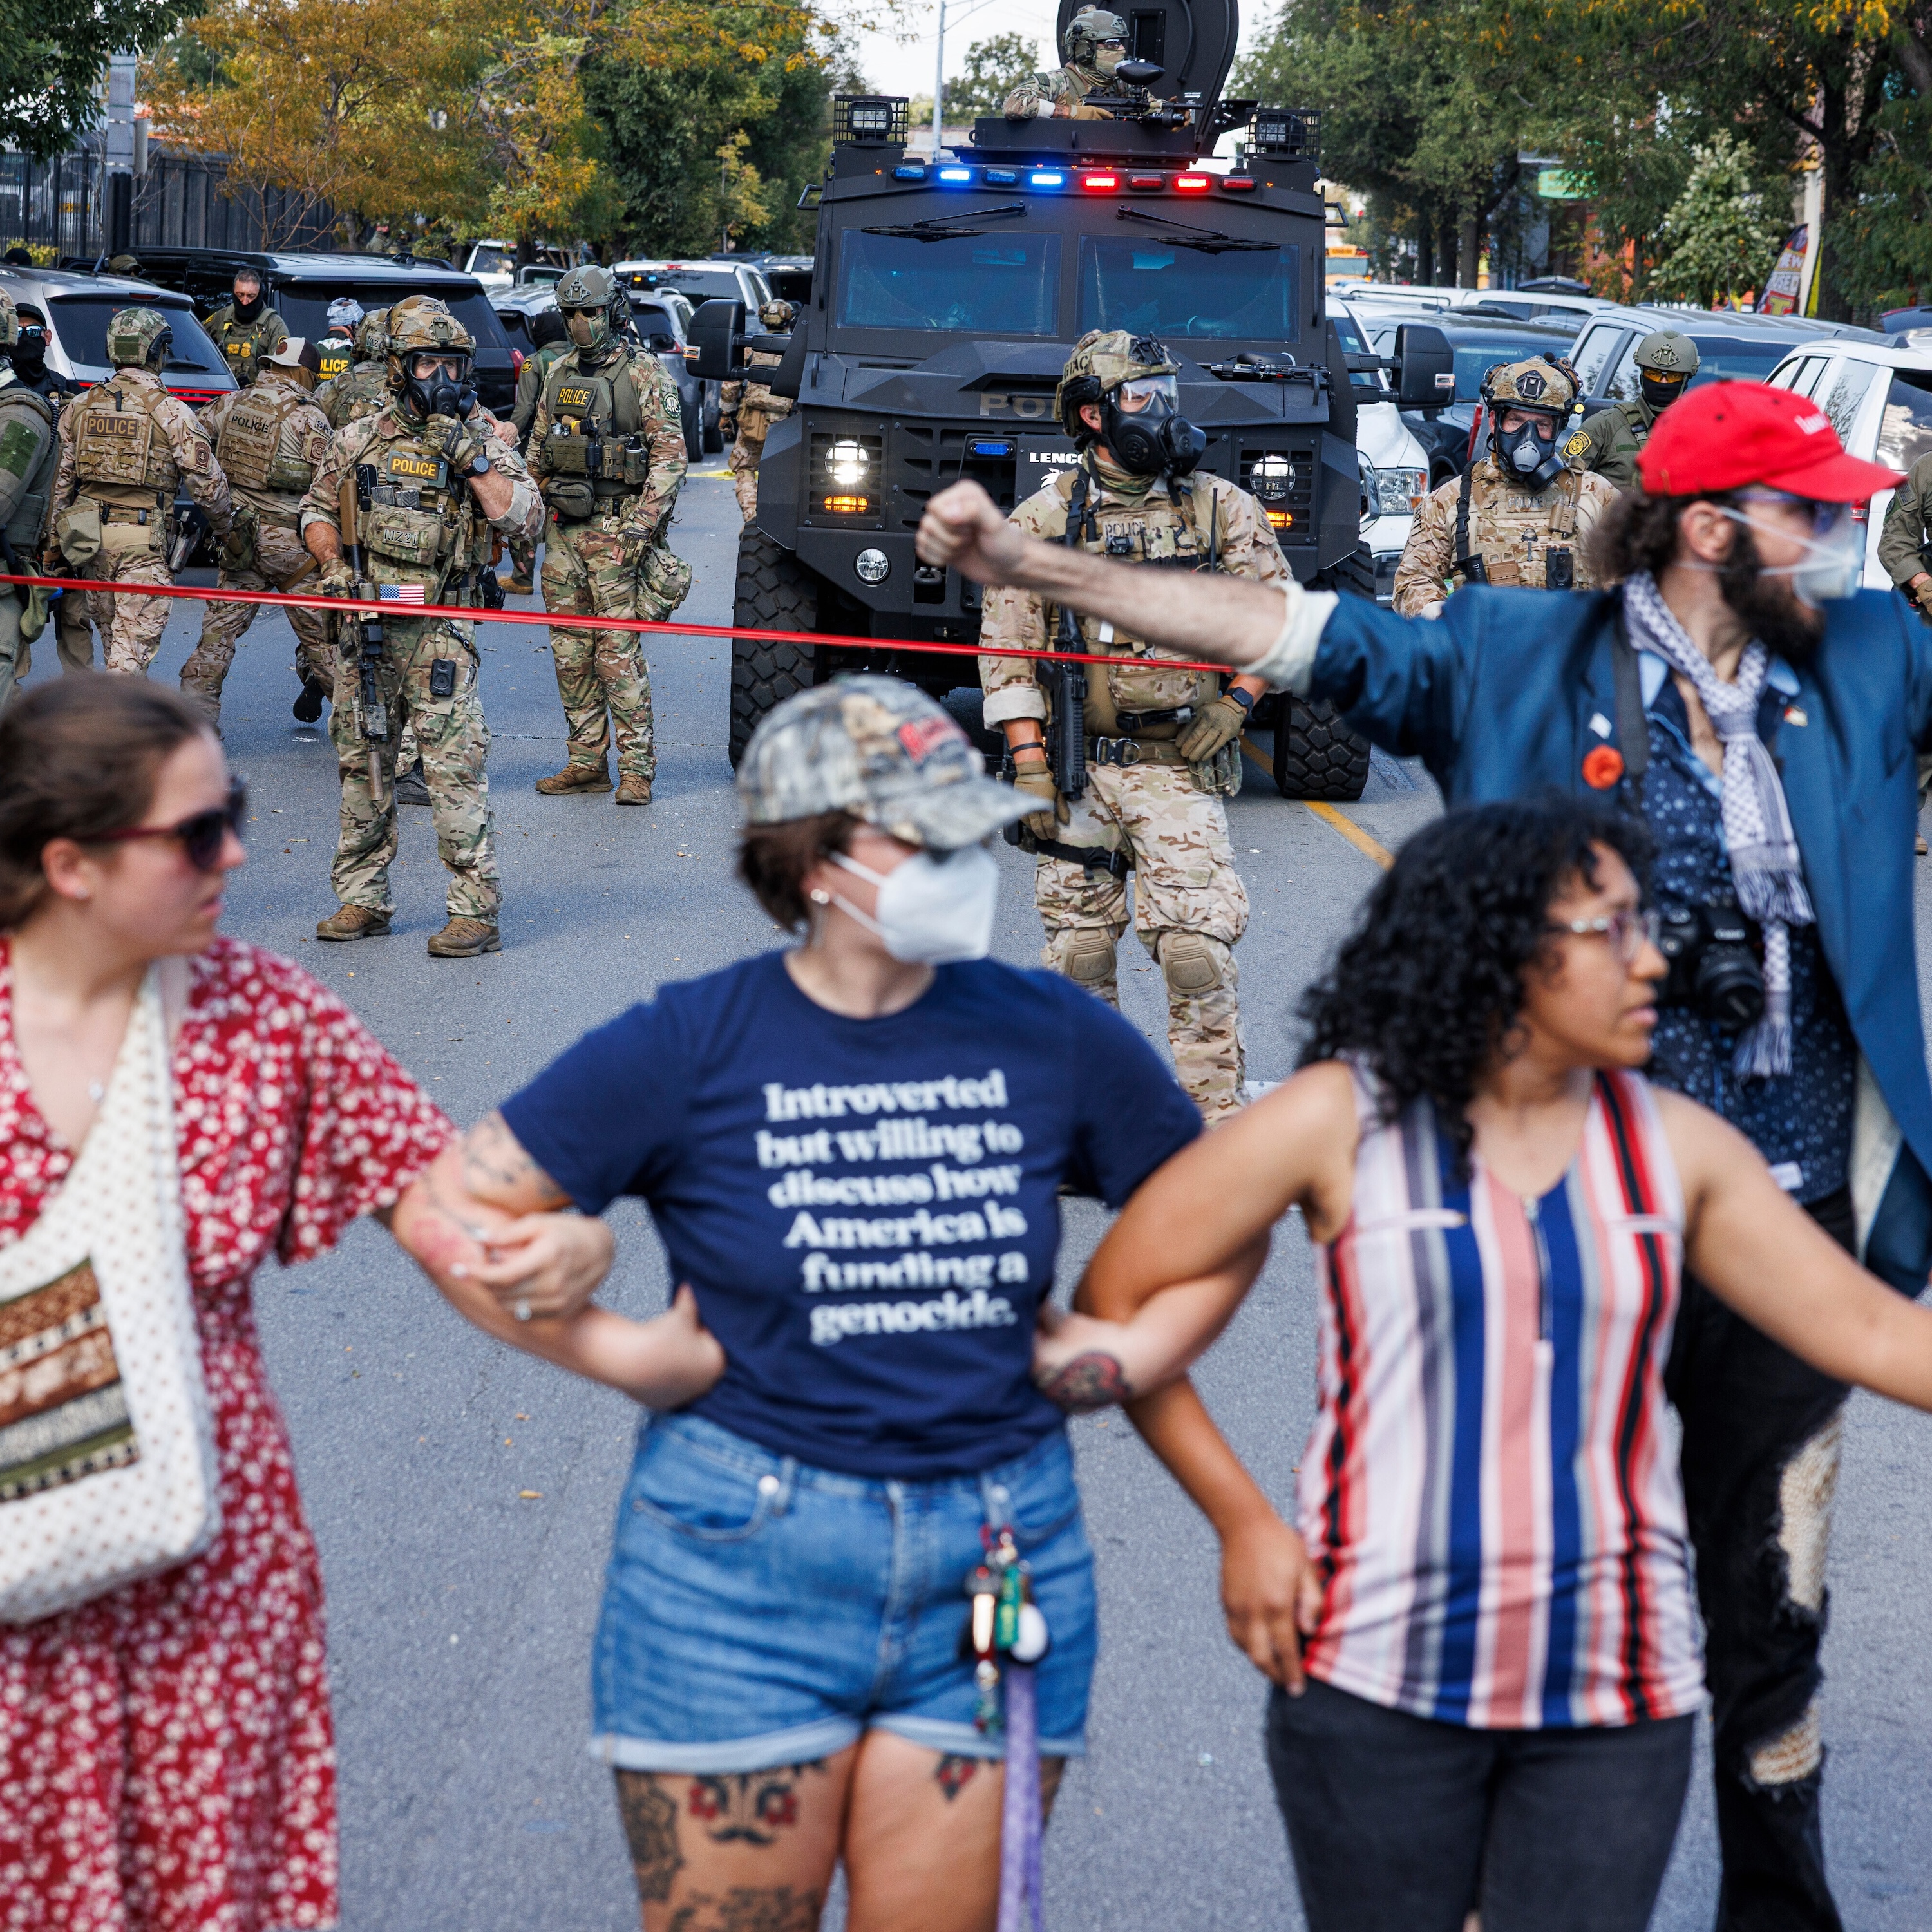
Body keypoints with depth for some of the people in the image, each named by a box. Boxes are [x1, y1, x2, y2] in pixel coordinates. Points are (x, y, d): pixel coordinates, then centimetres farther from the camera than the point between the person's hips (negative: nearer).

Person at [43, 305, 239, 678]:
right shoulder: (171, 412, -9)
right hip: (144, 542, -5)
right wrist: (226, 529, 11)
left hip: (90, 537, 5)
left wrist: (55, 548, 17)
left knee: (113, 639, 19)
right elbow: (206, 481, -6)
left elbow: (61, 483, 10)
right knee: (133, 646, -5)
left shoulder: (81, 408, 6)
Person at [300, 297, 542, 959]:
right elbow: (317, 510, 19)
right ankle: (363, 900, 21)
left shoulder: (481, 437, 2)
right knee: (361, 761, 10)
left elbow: (520, 517, -9)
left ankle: (476, 911, -7)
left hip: (440, 629, -4)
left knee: (454, 766, -10)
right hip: (363, 622, 4)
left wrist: (468, 456, -16)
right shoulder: (359, 439, 10)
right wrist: (333, 566, 1)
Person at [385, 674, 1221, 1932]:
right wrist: (621, 1352, -4)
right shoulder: (691, 1048, -7)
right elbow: (443, 1210, -3)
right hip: (742, 1558, -2)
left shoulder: (1055, 1038, 1)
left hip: (997, 1561, 2)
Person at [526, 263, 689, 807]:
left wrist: (641, 526, -17)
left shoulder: (643, 373, -6)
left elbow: (670, 454, -10)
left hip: (615, 530, -7)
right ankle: (587, 762, 16)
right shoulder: (559, 373, 14)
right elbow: (537, 450, 21)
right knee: (570, 652, 8)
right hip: (562, 529, 7)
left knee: (619, 653, -8)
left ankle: (636, 768, -4)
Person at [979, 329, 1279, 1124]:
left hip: (1181, 768, -1)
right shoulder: (1042, 520, 2)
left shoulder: (1221, 509, 3)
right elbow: (1007, 648, 1)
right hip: (1077, 769, 1)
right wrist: (1029, 763, -6)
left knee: (1198, 945, -10)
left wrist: (1236, 700, -4)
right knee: (1079, 946, 7)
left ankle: (1215, 1112, -2)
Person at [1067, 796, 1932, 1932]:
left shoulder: (1676, 1146, 4)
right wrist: (1243, 1520, -4)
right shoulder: (1346, 1121, -6)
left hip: (1616, 1689, 3)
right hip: (1380, 1679, -2)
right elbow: (1118, 1299, -2)